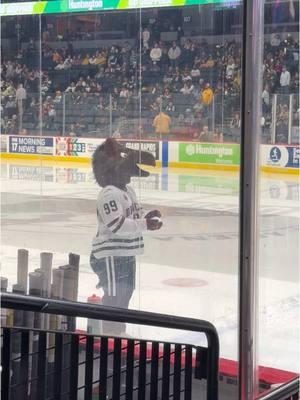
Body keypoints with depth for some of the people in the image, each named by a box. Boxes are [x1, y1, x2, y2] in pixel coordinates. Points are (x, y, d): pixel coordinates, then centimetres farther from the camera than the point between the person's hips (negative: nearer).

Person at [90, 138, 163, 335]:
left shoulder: (128, 190, 13)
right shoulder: (109, 194, -19)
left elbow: (135, 217, 20)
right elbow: (116, 224, -28)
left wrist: (149, 217, 0)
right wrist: (145, 224, -28)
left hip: (127, 254, 10)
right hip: (110, 255, -10)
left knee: (125, 293, 19)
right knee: (113, 296, -4)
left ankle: (119, 331, 32)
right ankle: (110, 334, 4)